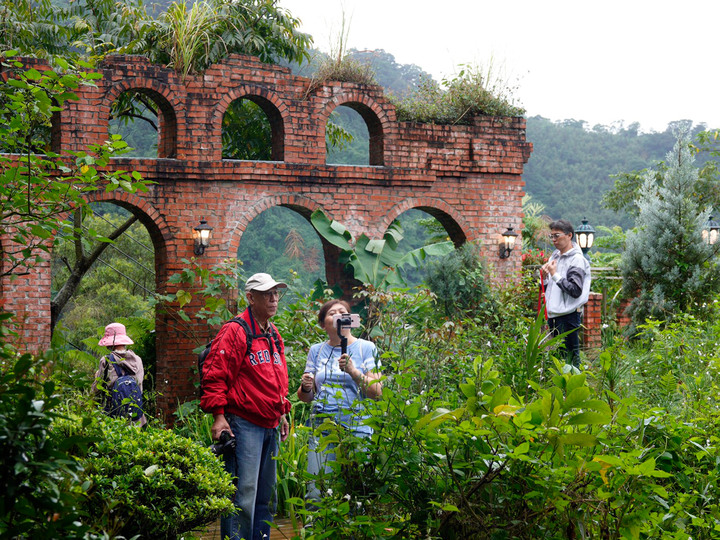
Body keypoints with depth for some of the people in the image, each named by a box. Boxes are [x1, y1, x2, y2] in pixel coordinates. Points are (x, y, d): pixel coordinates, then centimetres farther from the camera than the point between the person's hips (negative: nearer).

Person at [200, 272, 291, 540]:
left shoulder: (274, 335, 17)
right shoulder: (235, 332, -9)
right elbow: (214, 375, -13)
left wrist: (282, 412, 23)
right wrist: (218, 415, -17)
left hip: (269, 426, 9)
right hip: (243, 424, -9)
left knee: (266, 495, 13)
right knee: (243, 492, -10)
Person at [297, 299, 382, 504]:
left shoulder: (366, 348, 5)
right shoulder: (316, 351, 14)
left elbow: (376, 392, -3)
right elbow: (305, 397, 17)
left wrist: (353, 372, -18)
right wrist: (305, 388, -5)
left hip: (356, 429, -2)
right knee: (316, 494, -6)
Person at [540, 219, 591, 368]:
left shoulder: (577, 259, -10)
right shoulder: (554, 256, 14)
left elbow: (576, 290, -20)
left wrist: (555, 275, -16)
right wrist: (545, 277, 1)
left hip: (569, 315, -8)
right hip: (553, 314, 8)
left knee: (570, 356, -3)